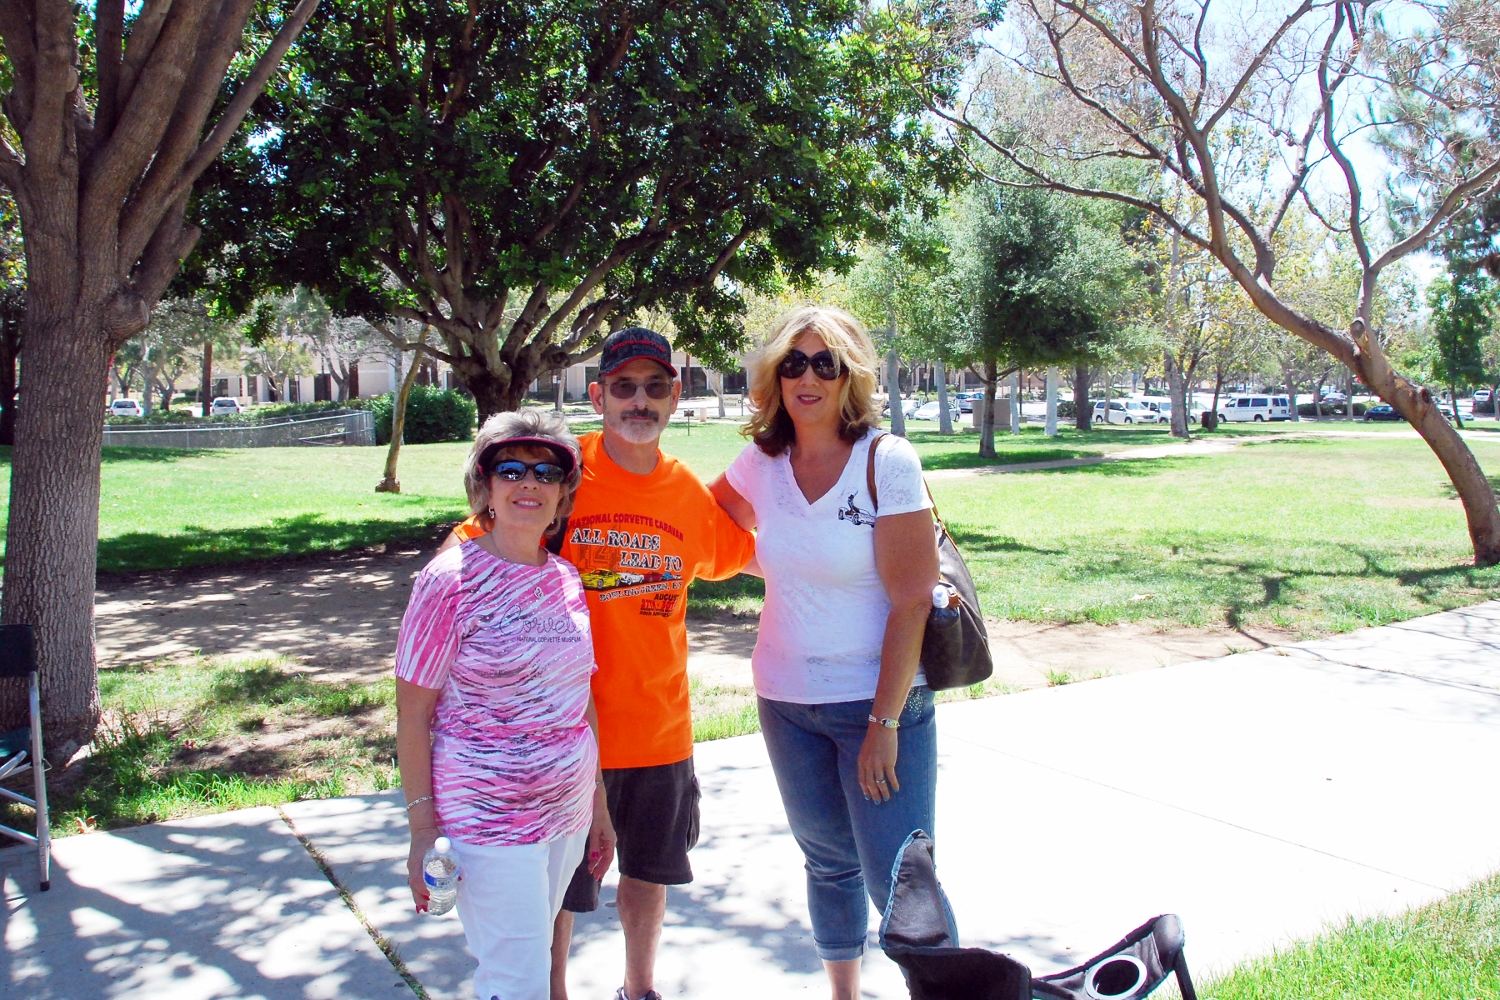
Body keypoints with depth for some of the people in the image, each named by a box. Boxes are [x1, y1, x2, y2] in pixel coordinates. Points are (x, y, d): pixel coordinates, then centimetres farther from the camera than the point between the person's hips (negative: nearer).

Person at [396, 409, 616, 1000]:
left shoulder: (565, 578, 5)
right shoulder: (451, 580, -12)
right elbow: (413, 713, -10)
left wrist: (599, 804, 13)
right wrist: (422, 826, -11)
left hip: (567, 812, 6)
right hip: (489, 817, -5)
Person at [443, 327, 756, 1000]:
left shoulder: (691, 494, 0)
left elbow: (745, 553, 19)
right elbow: (468, 548, -5)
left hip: (659, 723, 4)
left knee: (648, 871, 22)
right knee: (557, 888, 10)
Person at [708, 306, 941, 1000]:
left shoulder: (888, 461, -13)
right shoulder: (761, 464, 0)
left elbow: (911, 599, -15)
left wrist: (885, 721, -16)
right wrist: (781, 563, 7)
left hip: (879, 700, -5)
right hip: (785, 700, 5)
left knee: (900, 885, -3)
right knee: (829, 863, 20)